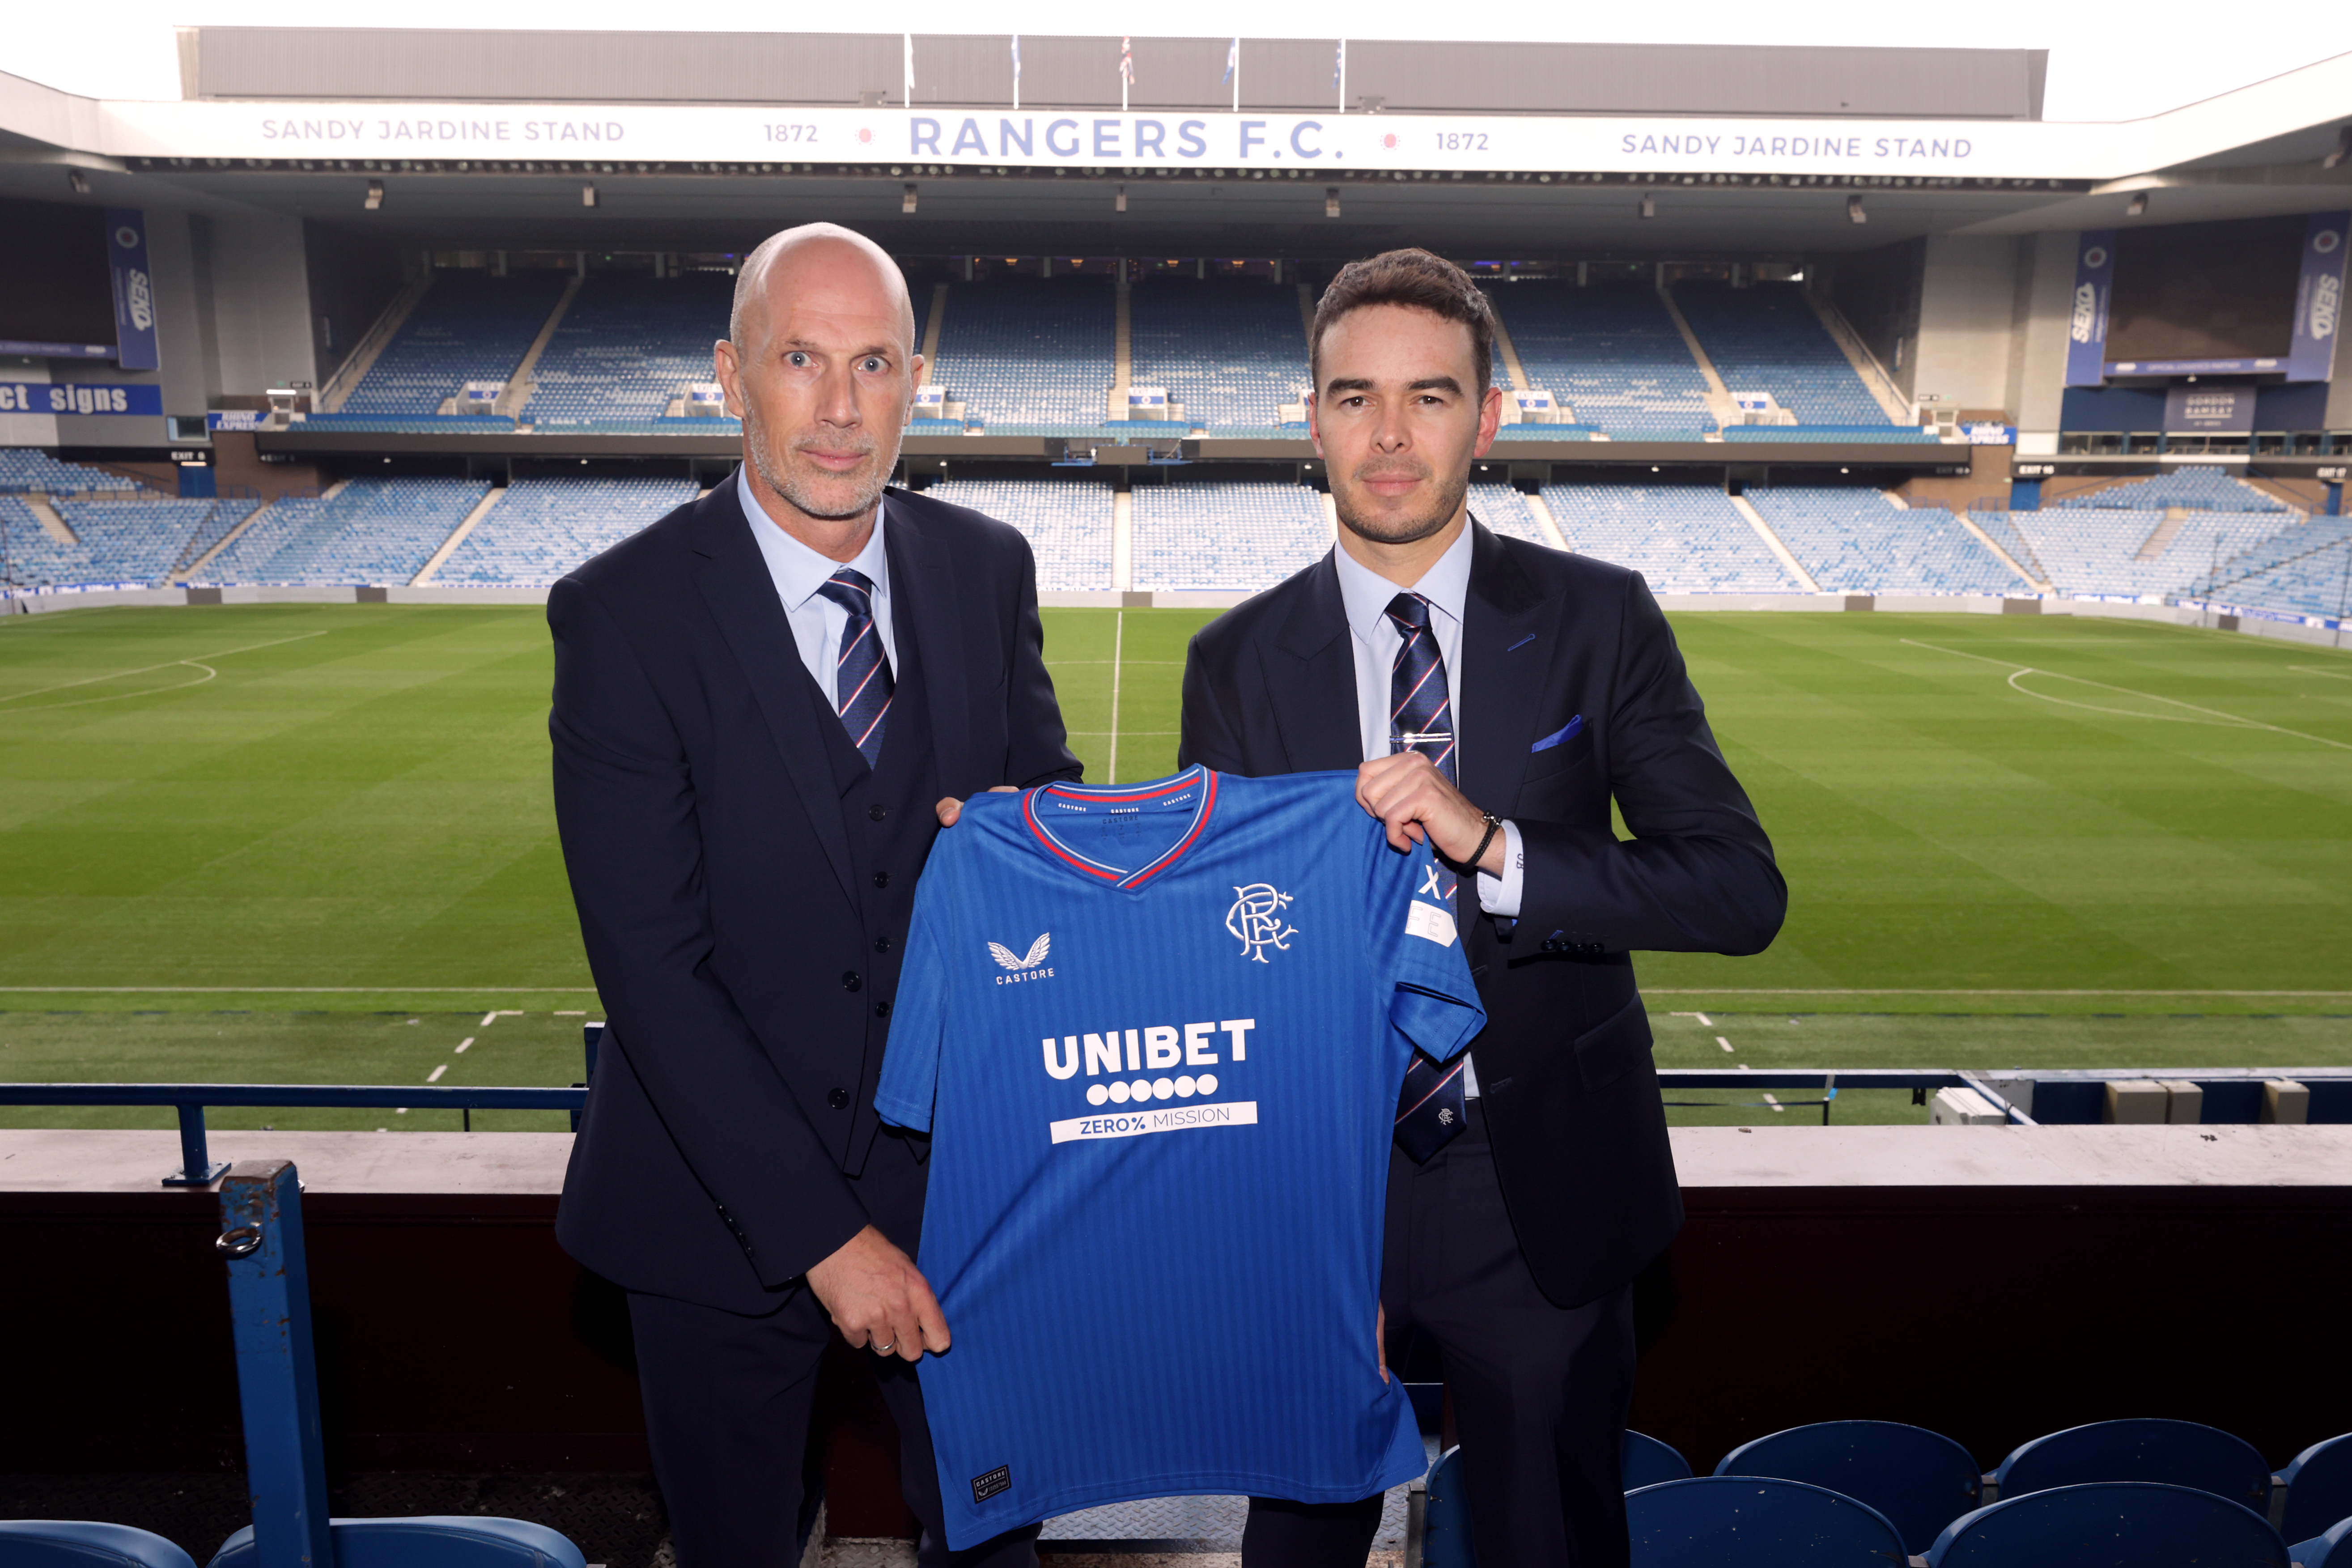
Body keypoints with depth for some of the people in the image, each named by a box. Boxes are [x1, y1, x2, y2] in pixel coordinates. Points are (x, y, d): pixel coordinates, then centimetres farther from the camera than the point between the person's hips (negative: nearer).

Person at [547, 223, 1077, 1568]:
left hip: (959, 1163, 3)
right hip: (728, 1202, -2)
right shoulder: (624, 613, -15)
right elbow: (650, 960, -18)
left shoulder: (989, 568, -3)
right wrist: (819, 1230, -19)